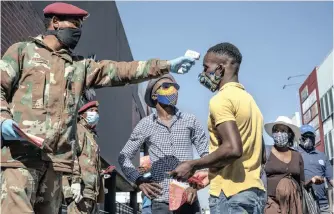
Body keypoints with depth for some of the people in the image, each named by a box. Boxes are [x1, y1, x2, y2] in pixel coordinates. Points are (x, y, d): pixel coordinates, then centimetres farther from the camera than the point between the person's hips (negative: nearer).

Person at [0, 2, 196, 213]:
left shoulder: (80, 65, 20)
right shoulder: (22, 51, 10)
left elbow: (120, 70, 11)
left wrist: (167, 66, 3)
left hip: (55, 158, 5)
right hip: (20, 152, -5)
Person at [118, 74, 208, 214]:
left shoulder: (190, 121, 6)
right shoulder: (145, 125, 4)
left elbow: (206, 154, 9)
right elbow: (124, 157, 11)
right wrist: (139, 181, -2)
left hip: (188, 199, 1)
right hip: (161, 200, -1)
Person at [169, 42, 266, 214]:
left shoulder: (221, 99, -10)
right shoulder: (248, 99, 19)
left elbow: (232, 149, -23)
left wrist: (192, 166, -11)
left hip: (230, 193, -9)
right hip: (254, 190, 9)